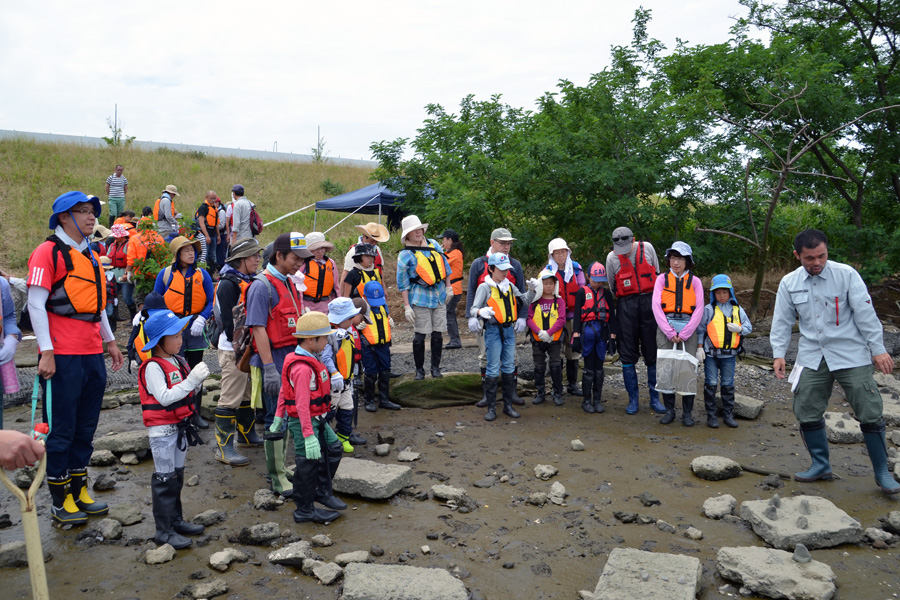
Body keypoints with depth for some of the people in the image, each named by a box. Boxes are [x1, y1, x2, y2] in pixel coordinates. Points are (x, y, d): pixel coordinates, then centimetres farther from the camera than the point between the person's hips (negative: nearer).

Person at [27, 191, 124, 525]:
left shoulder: (91, 256, 17)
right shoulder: (48, 252, -7)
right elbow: (36, 304, -12)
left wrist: (109, 341, 21)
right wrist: (47, 353, -16)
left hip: (93, 355, 8)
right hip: (63, 358, -7)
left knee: (86, 428, 13)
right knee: (62, 430, 2)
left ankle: (79, 491, 25)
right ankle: (60, 501, 14)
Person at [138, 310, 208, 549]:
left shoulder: (179, 362, 7)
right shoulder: (153, 367, -17)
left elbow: (189, 393, 13)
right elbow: (165, 397, -26)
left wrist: (198, 381, -7)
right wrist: (191, 380, -29)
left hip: (180, 426, 8)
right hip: (162, 430, -8)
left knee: (177, 475, 16)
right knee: (165, 479, -1)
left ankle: (176, 520, 29)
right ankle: (163, 530, 8)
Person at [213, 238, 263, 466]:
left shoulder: (251, 281, 14)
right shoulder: (228, 284, -14)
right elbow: (228, 319, -19)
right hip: (233, 350, -9)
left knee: (249, 393, 20)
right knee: (230, 399, -6)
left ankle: (246, 433, 35)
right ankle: (224, 447, 0)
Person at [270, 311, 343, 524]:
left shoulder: (308, 360, 7)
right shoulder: (302, 368, -26)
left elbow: (284, 390, 14)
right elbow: (302, 405, -29)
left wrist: (278, 416, 19)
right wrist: (308, 436, -29)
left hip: (318, 419, 10)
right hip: (304, 422, -10)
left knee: (333, 448, 17)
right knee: (308, 464, 2)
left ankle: (323, 492, 32)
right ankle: (305, 510, 18)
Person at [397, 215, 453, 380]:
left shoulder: (434, 244, 7)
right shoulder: (405, 255, -7)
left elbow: (444, 264, 18)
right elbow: (402, 283, -6)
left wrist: (448, 287, 16)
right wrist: (406, 306, -9)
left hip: (439, 294, 5)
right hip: (420, 297, -4)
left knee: (438, 334, 6)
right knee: (419, 335, -2)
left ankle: (435, 367, 18)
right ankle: (419, 369, 11)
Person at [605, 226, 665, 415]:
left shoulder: (647, 248, 2)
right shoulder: (612, 257, 0)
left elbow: (657, 275, 13)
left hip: (649, 301, 0)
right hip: (626, 305, 0)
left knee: (652, 353, 4)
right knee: (628, 353, 1)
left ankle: (655, 398, 14)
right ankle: (633, 399, 11)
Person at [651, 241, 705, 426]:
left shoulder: (694, 281, 8)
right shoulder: (662, 279, 8)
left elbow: (699, 310, 1)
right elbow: (656, 306, -2)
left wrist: (684, 333, -8)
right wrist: (669, 332, -10)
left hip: (688, 329, 0)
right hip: (665, 328, 0)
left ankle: (687, 412, 7)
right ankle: (669, 410, 10)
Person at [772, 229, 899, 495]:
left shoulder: (846, 274, -7)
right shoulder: (789, 283, 1)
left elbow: (865, 313, -6)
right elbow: (782, 321, 6)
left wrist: (878, 349, -6)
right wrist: (779, 353, -1)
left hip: (851, 355, -3)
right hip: (812, 357, 3)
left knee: (870, 413, 0)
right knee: (807, 413, 5)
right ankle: (821, 465, 23)